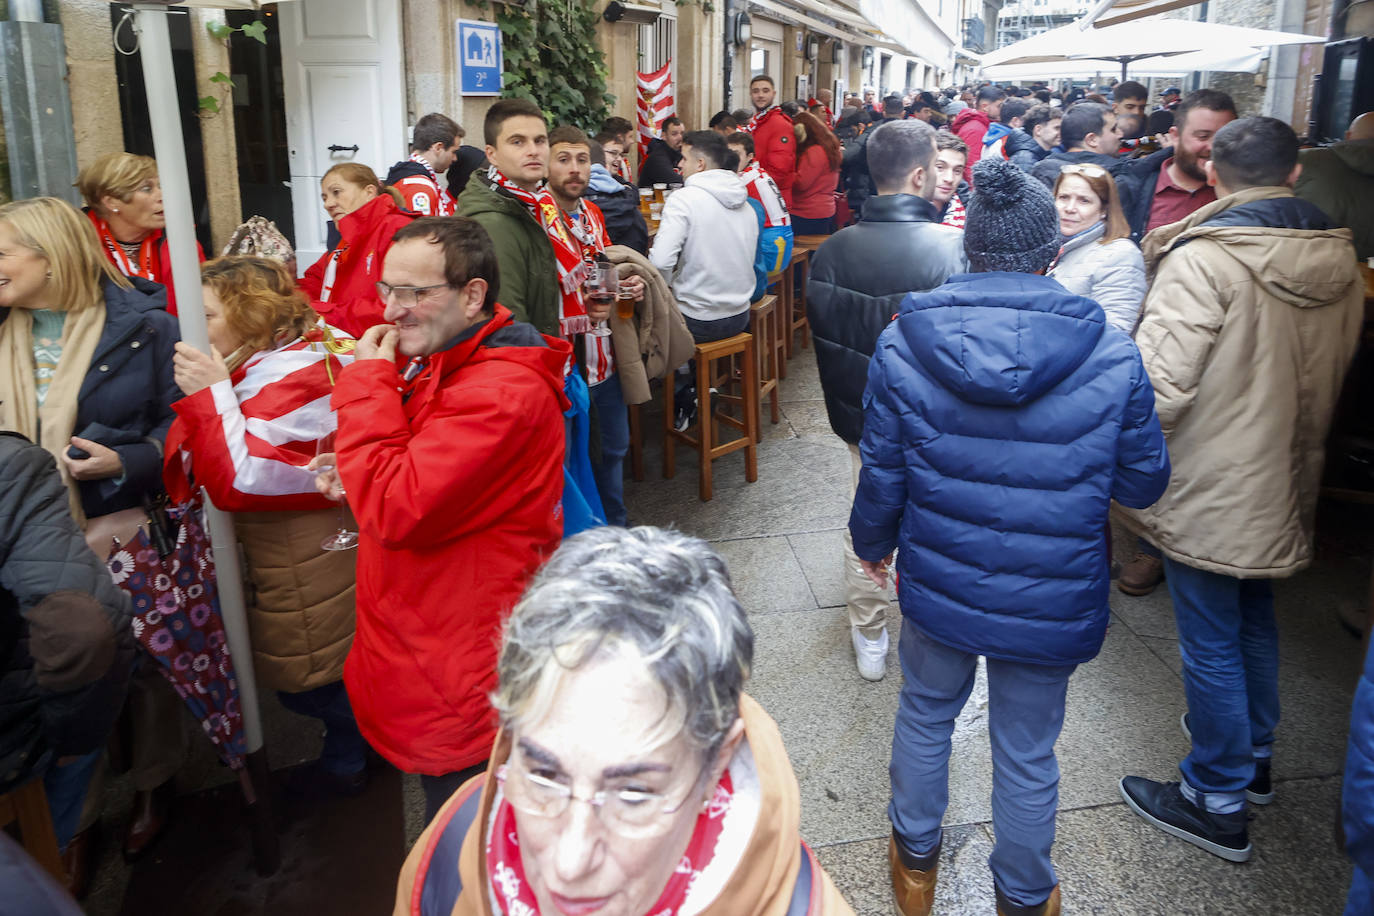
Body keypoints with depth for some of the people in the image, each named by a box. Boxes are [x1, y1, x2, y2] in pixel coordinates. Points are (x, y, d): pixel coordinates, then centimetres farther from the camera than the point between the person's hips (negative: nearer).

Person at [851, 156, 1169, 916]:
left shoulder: (902, 345, -15)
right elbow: (1143, 484, -6)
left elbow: (883, 475, -7)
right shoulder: (1112, 356, -17)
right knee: (1027, 754, 19)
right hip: (1052, 602, -1)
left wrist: (872, 541, 12)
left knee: (924, 716, 26)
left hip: (937, 588, 1)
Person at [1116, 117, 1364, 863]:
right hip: (1285, 489, 7)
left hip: (1210, 493, -7)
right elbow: (1333, 378, 12)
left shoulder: (1203, 260, -21)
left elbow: (1160, 387, -26)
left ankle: (1217, 802, 20)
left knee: (1210, 644, 6)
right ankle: (1254, 756, 43)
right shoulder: (1340, 263, 2)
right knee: (1255, 623, 24)